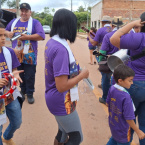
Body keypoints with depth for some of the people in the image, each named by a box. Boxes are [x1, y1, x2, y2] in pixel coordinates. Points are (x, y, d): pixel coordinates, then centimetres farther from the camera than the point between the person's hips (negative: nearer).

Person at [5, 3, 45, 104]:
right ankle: (23, 90, 34)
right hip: (16, 54, 5)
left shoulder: (35, 22, -3)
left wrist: (27, 37, -21)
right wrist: (8, 33, -2)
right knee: (20, 74, 16)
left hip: (29, 55, -5)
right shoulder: (14, 21, 13)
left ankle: (30, 94, 17)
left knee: (30, 76, 2)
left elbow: (41, 36, -15)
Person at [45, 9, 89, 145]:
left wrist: (76, 71, 7)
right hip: (62, 102, -9)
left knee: (63, 132, 28)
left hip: (55, 99, 9)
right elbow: (62, 86, -29)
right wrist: (82, 75, -16)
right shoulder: (61, 48, -28)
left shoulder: (51, 42, 1)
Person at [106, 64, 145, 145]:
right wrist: (138, 132, -14)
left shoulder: (112, 89, -14)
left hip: (112, 124, 6)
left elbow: (107, 104, 0)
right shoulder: (126, 97, -34)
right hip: (122, 130, -6)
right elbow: (129, 118, -27)